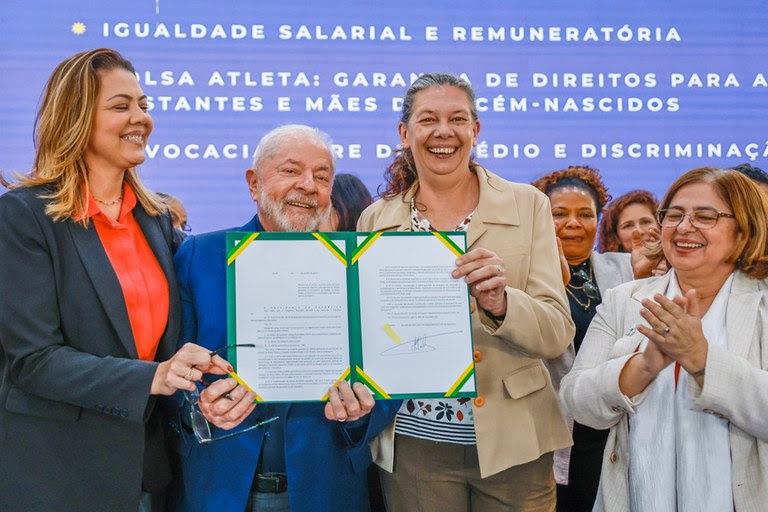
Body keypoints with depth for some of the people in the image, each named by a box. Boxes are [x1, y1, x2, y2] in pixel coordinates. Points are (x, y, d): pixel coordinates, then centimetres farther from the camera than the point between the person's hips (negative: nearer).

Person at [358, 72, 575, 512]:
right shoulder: (376, 220, 3)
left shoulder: (527, 204, -2)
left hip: (511, 440, -1)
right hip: (415, 443, 1)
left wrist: (499, 302, -25)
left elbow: (558, 333, -7)